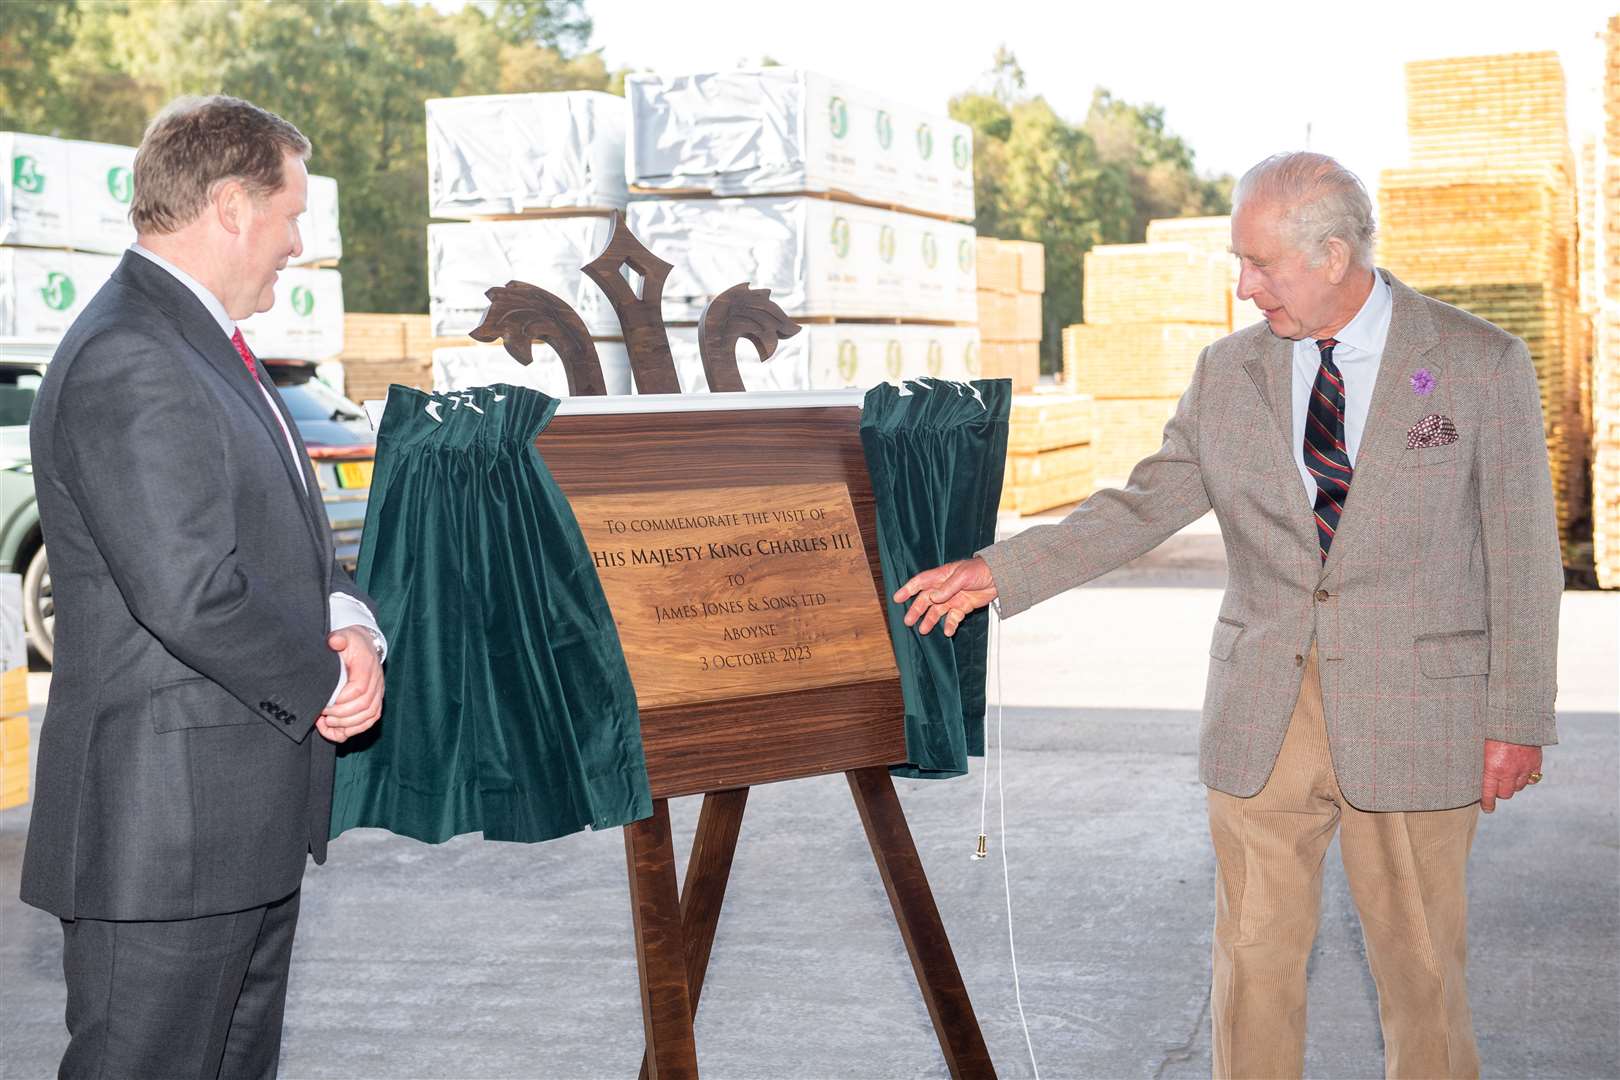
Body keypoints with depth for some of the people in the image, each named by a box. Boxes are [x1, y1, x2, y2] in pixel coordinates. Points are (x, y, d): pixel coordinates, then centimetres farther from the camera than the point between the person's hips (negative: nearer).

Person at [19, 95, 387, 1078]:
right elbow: (189, 594, -27)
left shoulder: (204, 343, 15)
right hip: (164, 828, -11)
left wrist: (349, 619, -3)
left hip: (252, 816, 11)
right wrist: (331, 677, -11)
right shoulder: (127, 362, -20)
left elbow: (287, 530, 18)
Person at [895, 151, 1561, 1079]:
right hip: (1263, 714, 3)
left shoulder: (1484, 366, -4)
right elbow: (1141, 508, 8)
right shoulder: (1229, 375, 5)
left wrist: (1518, 721, -4)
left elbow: (1522, 556, -3)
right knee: (1254, 956, 8)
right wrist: (998, 573, -2)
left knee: (1421, 961, 7)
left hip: (1415, 716, -3)